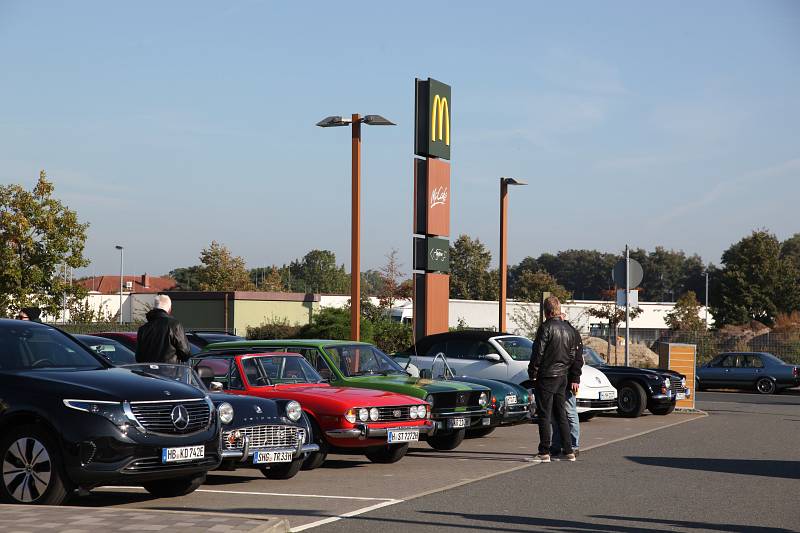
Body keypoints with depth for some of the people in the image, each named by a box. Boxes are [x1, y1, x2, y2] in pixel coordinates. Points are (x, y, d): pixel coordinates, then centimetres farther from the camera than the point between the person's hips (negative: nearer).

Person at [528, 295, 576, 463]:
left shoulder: (546, 327, -13)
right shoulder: (568, 329, 10)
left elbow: (538, 353, -14)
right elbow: (572, 354, 15)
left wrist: (532, 373, -5)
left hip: (546, 376, -7)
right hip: (562, 377, 7)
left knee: (544, 416, -3)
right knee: (561, 415, 13)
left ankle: (544, 452, -3)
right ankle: (568, 452, 12)